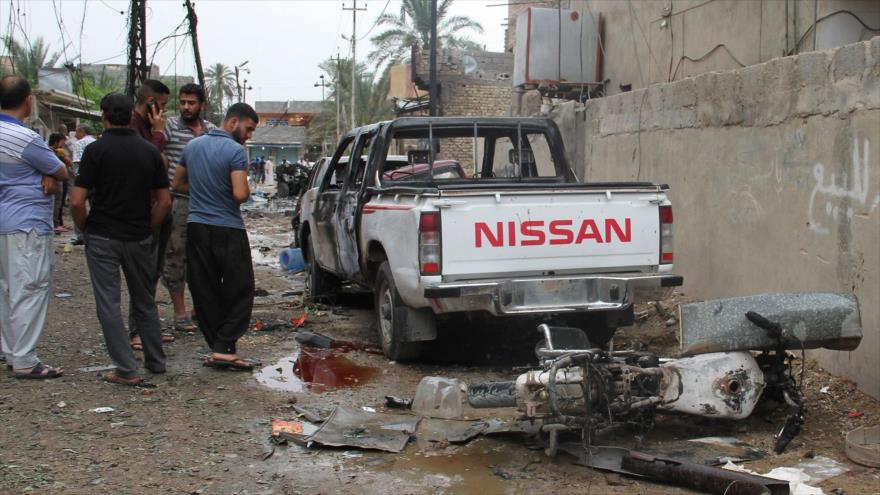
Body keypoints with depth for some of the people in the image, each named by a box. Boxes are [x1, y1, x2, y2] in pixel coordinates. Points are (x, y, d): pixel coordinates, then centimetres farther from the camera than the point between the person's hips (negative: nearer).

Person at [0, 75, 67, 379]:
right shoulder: (26, 138, -19)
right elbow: (63, 172, -10)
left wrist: (46, 175, -5)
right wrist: (51, 174, 7)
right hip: (28, 223, -9)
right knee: (30, 290, -5)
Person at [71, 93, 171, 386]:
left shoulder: (96, 150, -10)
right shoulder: (149, 151, 1)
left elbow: (77, 201, -14)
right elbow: (164, 200, 1)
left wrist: (84, 230, 3)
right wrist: (147, 228, 11)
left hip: (103, 238, -4)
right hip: (139, 238, 4)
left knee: (108, 304, 2)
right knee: (145, 301, 17)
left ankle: (127, 370, 0)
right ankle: (156, 361, 25)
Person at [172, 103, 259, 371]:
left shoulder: (192, 146, 10)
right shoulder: (235, 151, -13)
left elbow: (178, 184, 18)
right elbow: (240, 194, -22)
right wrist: (247, 190, -1)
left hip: (196, 226, 7)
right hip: (227, 229, -6)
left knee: (204, 292, 10)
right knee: (240, 290, 2)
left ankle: (216, 347, 13)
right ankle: (224, 348, -5)